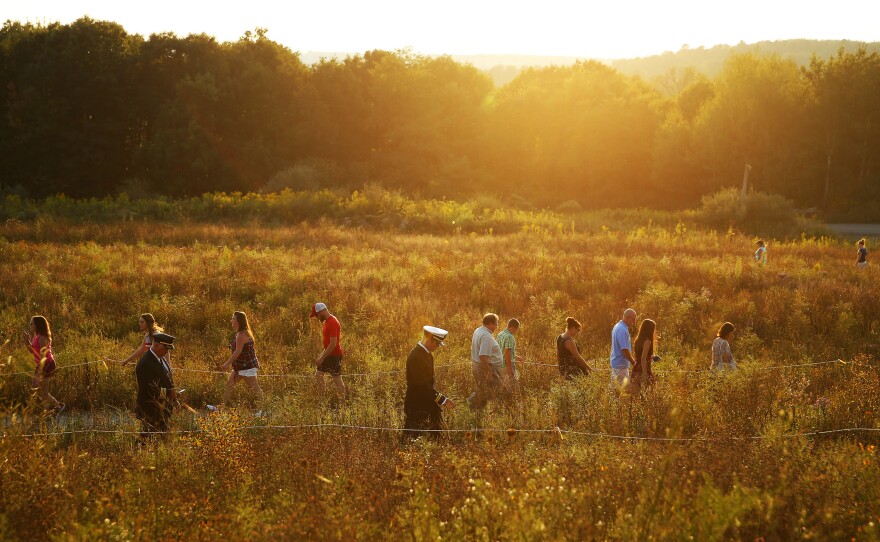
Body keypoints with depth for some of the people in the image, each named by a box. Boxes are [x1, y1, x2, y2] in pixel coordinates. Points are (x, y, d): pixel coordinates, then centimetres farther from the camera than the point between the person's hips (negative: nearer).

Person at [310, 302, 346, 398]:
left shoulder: (332, 323, -21)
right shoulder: (327, 321, 10)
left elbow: (333, 344, -25)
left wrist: (322, 358, -23)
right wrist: (321, 356, 18)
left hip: (334, 356, -10)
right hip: (328, 354, 10)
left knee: (337, 379, -4)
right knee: (318, 375, 12)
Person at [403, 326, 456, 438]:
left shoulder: (427, 354, 8)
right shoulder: (416, 356, -23)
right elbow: (423, 385, -25)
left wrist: (441, 399, 11)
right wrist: (442, 400, -23)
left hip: (427, 403, 10)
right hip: (416, 406, -10)